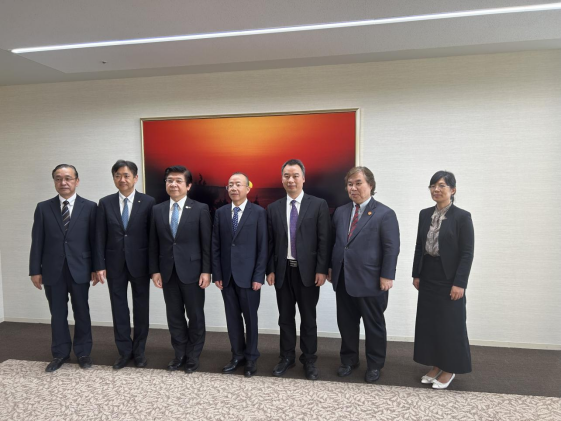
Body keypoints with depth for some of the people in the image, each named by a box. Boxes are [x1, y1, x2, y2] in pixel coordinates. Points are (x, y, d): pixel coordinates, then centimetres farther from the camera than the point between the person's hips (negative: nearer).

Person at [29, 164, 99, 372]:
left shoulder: (89, 207, -1)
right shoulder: (43, 208, 5)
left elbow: (95, 240, -1)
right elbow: (37, 242, 3)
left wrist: (96, 267, -4)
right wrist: (35, 270, 0)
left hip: (80, 269, -1)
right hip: (52, 270, 2)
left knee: (82, 313, 9)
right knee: (57, 314, 11)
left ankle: (83, 353, 23)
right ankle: (60, 354, 26)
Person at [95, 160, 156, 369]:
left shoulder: (148, 202, -4)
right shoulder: (105, 203, 2)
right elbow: (100, 237, 2)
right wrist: (100, 265, -4)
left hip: (139, 263, -2)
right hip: (115, 264, 2)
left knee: (141, 308, 9)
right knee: (119, 308, 9)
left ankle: (139, 351, 25)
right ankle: (124, 351, 24)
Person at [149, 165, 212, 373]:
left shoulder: (200, 209, -5)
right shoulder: (157, 210, 6)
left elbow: (207, 243, -7)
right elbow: (154, 244, 7)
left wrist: (206, 271, -10)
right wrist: (154, 270, 2)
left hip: (192, 271, -3)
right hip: (167, 272, 3)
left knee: (195, 316, 9)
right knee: (174, 316, 13)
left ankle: (193, 356, 26)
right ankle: (180, 354, 30)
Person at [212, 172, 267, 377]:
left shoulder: (259, 212, -3)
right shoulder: (220, 212, 7)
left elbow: (262, 247, -6)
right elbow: (215, 246, 6)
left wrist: (259, 276, -11)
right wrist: (217, 274, 1)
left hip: (248, 275, -3)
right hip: (226, 275, 3)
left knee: (250, 317, 8)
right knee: (232, 318, 12)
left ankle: (251, 357, 24)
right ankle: (238, 355, 27)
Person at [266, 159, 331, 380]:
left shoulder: (318, 205, -3)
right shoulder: (273, 208, 6)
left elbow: (323, 240, -5)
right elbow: (270, 242, 6)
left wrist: (321, 269, -10)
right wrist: (270, 270, 1)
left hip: (308, 271, -2)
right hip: (282, 271, 3)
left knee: (308, 318, 10)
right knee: (285, 317, 13)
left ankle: (309, 359, 26)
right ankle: (287, 357, 29)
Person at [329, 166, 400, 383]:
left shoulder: (385, 214, -7)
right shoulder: (340, 212, 9)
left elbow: (391, 249, -11)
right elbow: (333, 242, 13)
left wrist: (387, 276, -15)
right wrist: (331, 268, 9)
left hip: (371, 281, -5)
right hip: (343, 280, 5)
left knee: (374, 325, 12)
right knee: (346, 323, 15)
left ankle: (374, 365, 30)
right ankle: (349, 360, 34)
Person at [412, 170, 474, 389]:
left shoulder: (462, 216, -10)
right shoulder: (425, 214, 6)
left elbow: (467, 253, -11)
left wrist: (460, 283, -15)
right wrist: (416, 274, 7)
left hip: (449, 277, -5)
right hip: (428, 276, 6)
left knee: (450, 324, 6)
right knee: (428, 321, 12)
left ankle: (449, 369, 23)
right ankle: (436, 365, 28)